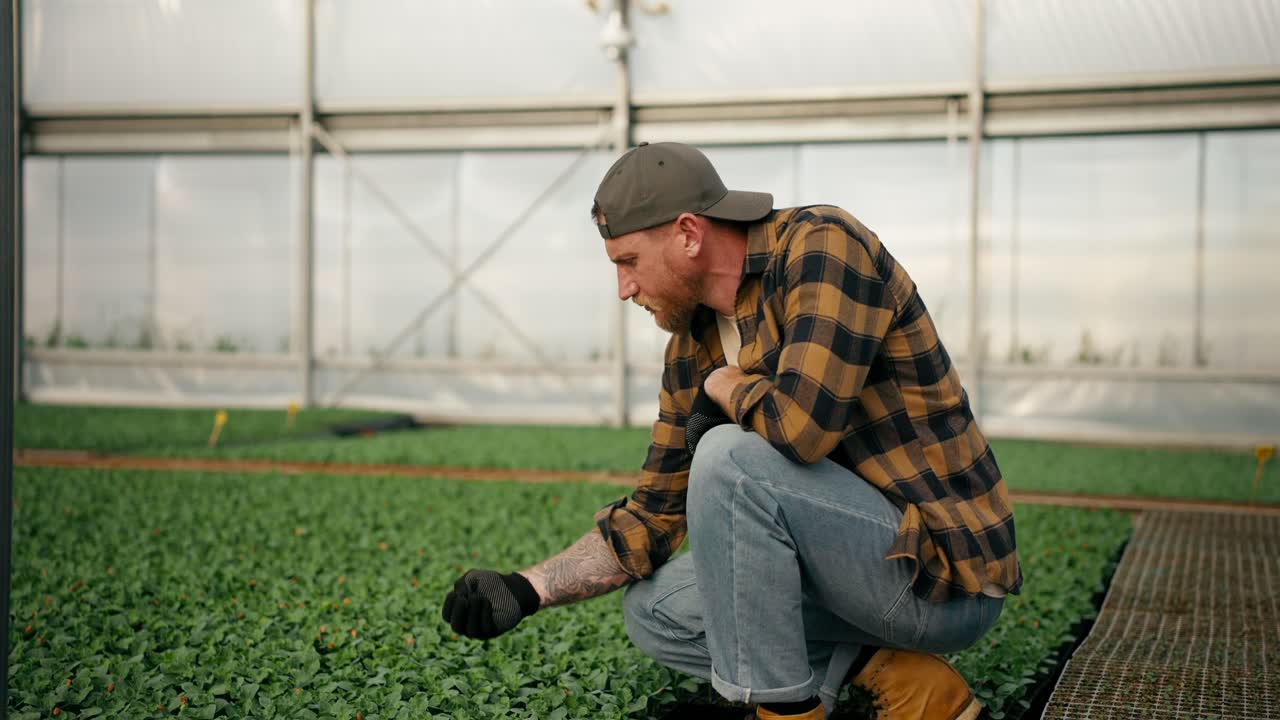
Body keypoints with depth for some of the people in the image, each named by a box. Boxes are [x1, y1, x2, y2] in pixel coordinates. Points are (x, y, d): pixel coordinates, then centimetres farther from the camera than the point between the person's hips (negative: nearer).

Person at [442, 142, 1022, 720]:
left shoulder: (821, 245, -17)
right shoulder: (692, 347, 7)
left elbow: (803, 421, -32)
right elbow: (654, 516, 11)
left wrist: (723, 384, -11)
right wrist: (529, 589, 1)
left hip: (947, 577, -9)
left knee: (730, 459, -25)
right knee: (653, 610, 11)